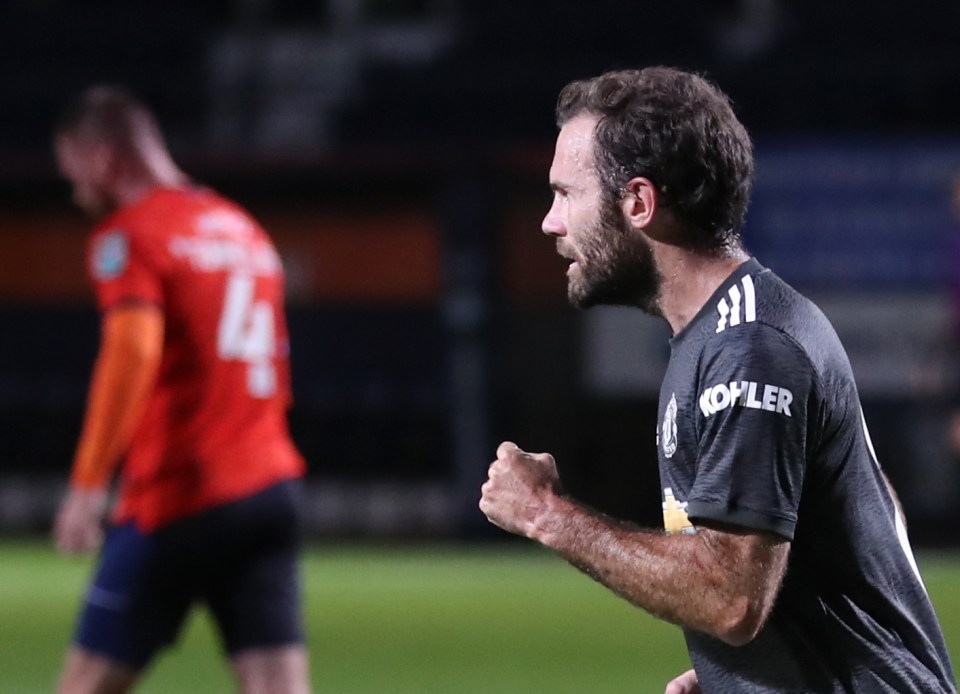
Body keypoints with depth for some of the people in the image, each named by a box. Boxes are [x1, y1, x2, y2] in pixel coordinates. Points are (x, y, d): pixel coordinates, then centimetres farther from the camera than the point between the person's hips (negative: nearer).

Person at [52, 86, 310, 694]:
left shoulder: (129, 234, -5)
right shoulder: (245, 230, 19)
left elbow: (133, 350, -22)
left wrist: (88, 484, -25)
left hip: (176, 503, -7)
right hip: (273, 491, 7)